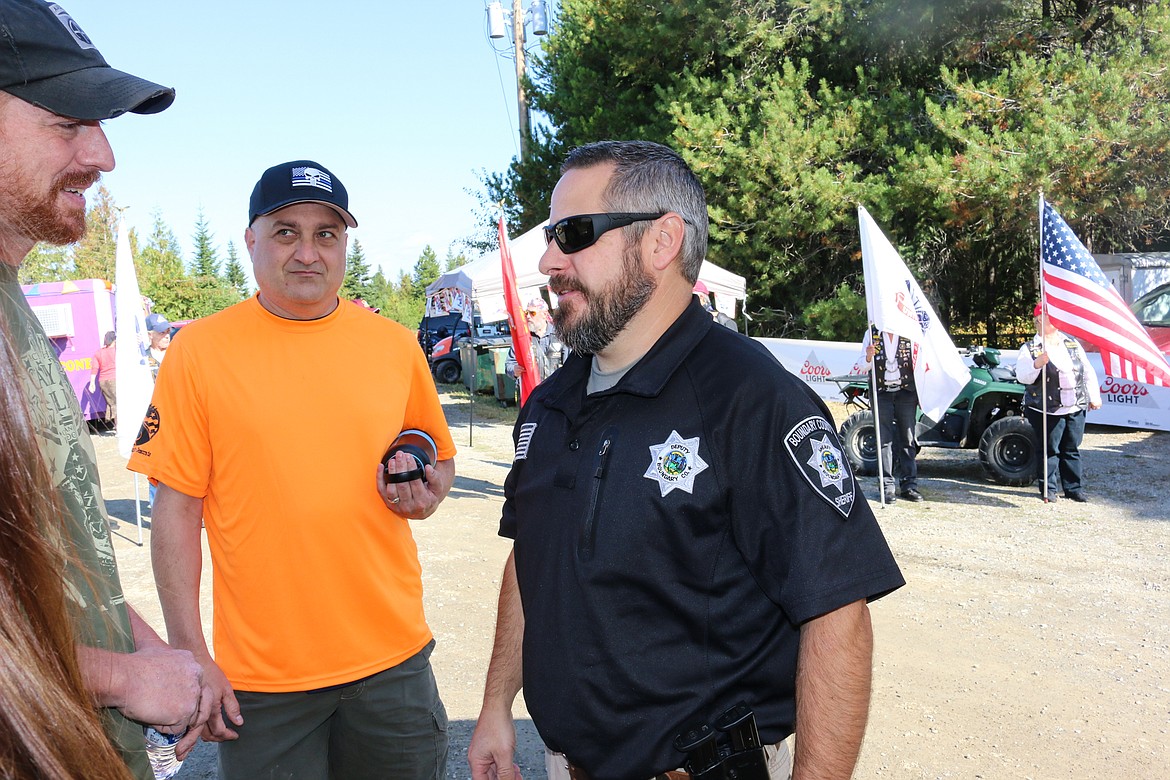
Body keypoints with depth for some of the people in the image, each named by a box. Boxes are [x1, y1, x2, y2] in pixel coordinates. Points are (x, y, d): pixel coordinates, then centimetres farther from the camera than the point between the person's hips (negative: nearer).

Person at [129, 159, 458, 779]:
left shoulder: (394, 343, 2)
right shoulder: (199, 350, -5)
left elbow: (441, 460, 14)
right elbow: (176, 510, -4)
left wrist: (425, 492, -8)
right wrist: (191, 656, -7)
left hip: (394, 656, 3)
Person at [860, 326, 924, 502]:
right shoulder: (872, 334, 4)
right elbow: (864, 368, 2)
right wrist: (869, 358, -19)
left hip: (906, 392, 1)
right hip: (881, 393, -1)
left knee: (908, 439, 3)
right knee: (884, 440, -1)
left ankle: (909, 484, 9)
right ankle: (887, 486, 1)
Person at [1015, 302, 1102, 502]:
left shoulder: (1072, 344, 13)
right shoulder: (1030, 349, -3)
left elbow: (1088, 372, 17)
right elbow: (1022, 376, -14)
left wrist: (1094, 396, 13)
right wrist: (1037, 364, -31)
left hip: (1075, 408, 5)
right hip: (1047, 410, -4)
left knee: (1072, 450, 10)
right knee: (1049, 450, 1)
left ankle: (1074, 488, 18)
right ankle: (1048, 489, 11)